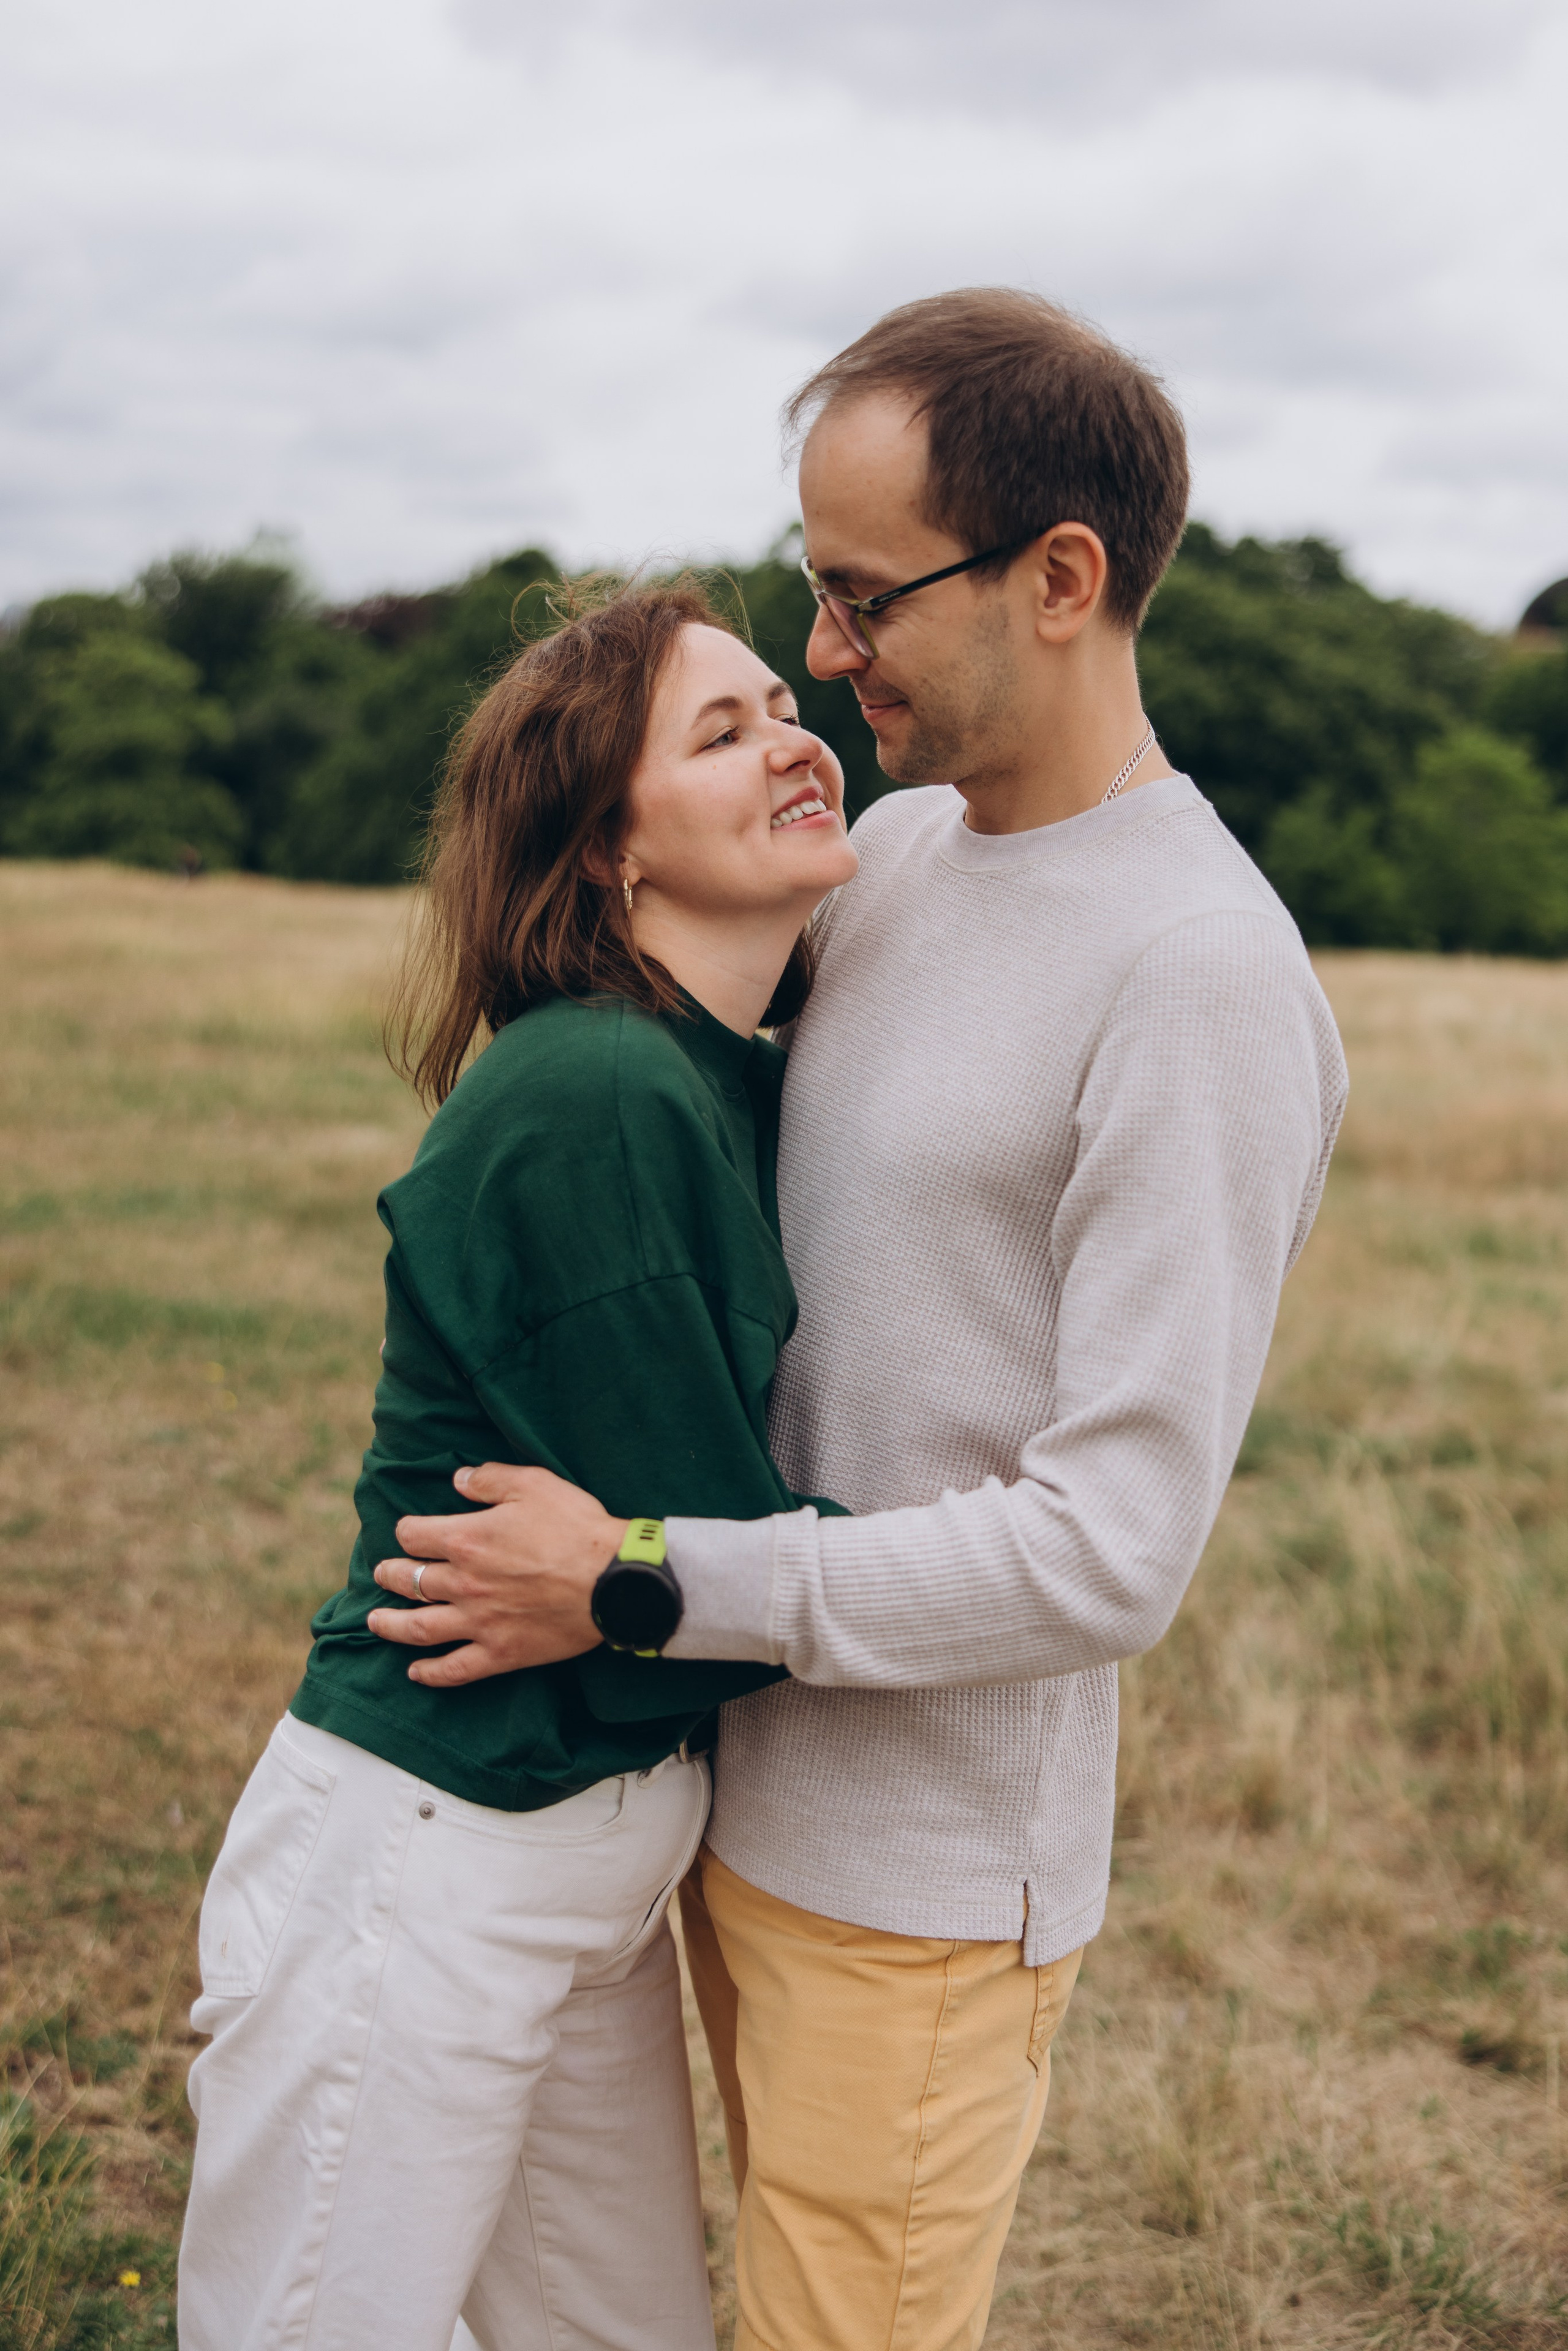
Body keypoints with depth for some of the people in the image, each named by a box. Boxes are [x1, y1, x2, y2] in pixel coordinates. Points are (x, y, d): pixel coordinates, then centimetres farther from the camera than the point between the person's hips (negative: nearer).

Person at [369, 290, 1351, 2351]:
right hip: (739, 1789, 7)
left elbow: (1111, 1550, -24)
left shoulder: (1202, 980, -22)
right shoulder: (893, 846, 4)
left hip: (932, 1865, -7)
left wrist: (642, 1582, -20)